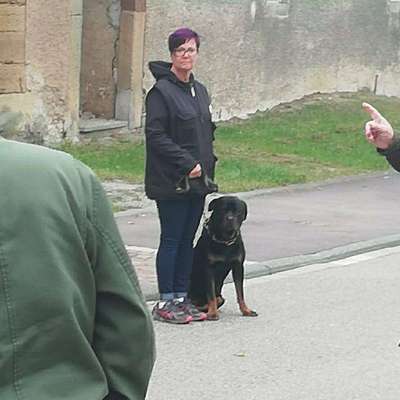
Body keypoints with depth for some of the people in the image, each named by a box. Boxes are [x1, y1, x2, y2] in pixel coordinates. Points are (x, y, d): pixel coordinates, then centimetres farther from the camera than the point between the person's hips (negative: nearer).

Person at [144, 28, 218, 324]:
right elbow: (155, 135, -15)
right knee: (171, 240, -3)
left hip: (197, 181, 7)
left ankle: (181, 298, 16)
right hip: (171, 182, -7)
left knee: (187, 240, 10)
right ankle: (165, 303, 2)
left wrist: (208, 164, 9)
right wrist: (186, 164, -18)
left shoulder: (200, 91, 15)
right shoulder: (162, 91, -10)